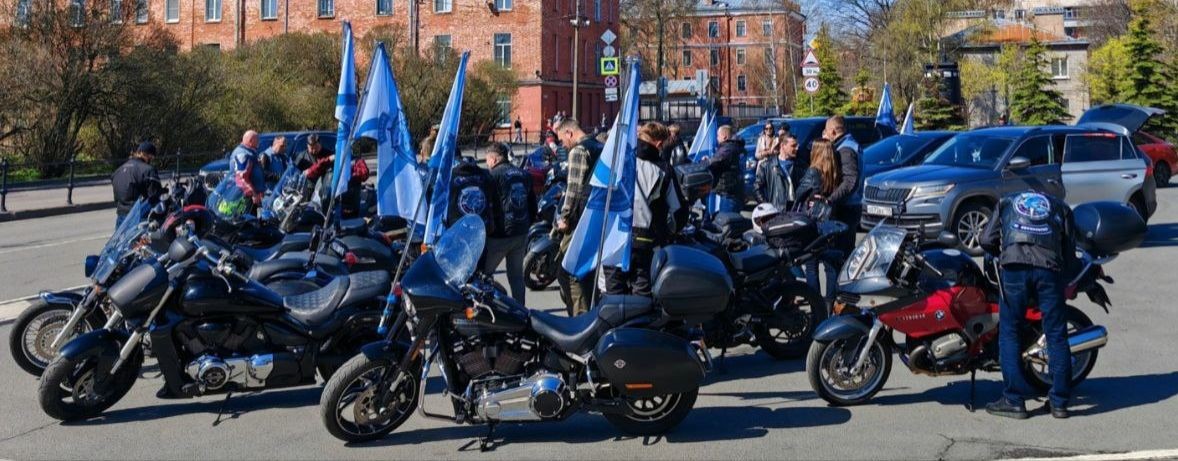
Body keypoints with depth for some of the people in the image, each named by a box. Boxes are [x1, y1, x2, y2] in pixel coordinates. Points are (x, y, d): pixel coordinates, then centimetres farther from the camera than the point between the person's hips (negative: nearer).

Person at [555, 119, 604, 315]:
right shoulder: (600, 147, 17)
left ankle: (580, 316, -9)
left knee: (568, 272, -6)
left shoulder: (578, 151, -12)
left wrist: (564, 218, -11)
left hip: (582, 219, -9)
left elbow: (574, 188, -17)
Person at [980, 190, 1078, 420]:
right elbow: (1070, 251, 20)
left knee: (1009, 333, 4)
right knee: (1056, 335, 7)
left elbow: (987, 240, 16)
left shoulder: (1007, 202, 29)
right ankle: (1059, 401, 10)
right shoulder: (1060, 206, 31)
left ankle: (1014, 400, 1)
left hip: (1015, 268, -1)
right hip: (1050, 269, 1)